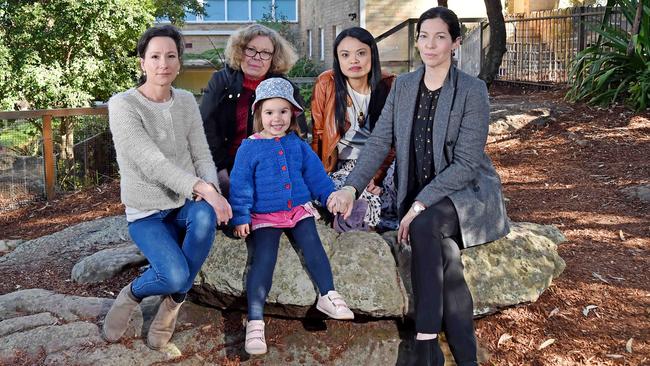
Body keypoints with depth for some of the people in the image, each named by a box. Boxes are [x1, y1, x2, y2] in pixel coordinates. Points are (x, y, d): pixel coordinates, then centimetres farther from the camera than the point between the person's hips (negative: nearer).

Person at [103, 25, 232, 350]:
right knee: (175, 274, -30)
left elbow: (202, 155, 1)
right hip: (146, 213, -4)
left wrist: (210, 186, -22)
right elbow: (152, 163, -24)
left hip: (186, 203, 4)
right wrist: (201, 188, -35)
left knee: (205, 214, -34)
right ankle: (132, 294, 8)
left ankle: (174, 301, -9)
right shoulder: (123, 105, -14)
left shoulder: (186, 102, 4)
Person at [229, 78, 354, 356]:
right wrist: (241, 217, -10)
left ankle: (328, 296, 0)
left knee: (312, 246, -15)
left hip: (299, 209, 4)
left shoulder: (298, 145, 9)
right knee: (264, 259, -17)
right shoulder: (249, 148, -3)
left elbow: (316, 174, 15)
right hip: (265, 216, -3)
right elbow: (240, 185, -4)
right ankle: (255, 321, -19)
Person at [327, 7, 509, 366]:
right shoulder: (403, 85, 6)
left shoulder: (473, 91, -9)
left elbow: (465, 164, -16)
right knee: (444, 251, -29)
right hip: (421, 199, 3)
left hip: (468, 193, -3)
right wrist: (351, 187, -18)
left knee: (424, 226, -34)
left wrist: (419, 206, -24)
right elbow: (378, 142, -1)